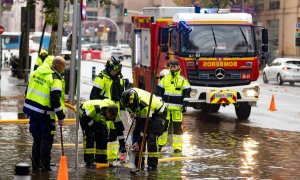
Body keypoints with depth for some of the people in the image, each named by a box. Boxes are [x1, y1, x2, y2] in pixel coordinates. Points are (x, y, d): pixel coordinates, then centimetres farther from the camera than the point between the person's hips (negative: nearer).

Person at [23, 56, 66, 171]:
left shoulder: (37, 72, 8)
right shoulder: (55, 79, -15)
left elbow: (29, 90, 15)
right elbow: (55, 100, -20)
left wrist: (28, 109, 24)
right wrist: (61, 116, -15)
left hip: (31, 109, 7)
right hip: (45, 113, -7)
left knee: (37, 138, 17)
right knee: (47, 139, 3)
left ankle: (35, 164, 20)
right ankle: (44, 165, 3)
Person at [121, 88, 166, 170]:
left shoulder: (144, 105, -41)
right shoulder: (129, 95, -21)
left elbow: (146, 127, -34)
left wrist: (138, 142, -32)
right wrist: (132, 112, -1)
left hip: (157, 113, -8)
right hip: (141, 114, 8)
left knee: (151, 137, -22)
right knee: (136, 134, -3)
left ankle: (153, 164, -16)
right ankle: (138, 163, 2)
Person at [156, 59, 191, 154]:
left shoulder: (183, 80, 0)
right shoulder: (165, 78, 8)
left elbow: (187, 93, -1)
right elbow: (159, 91, 13)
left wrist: (185, 104, -9)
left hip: (177, 108, -2)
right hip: (165, 107, 2)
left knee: (177, 127, 0)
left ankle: (177, 147, 5)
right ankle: (160, 144, 17)